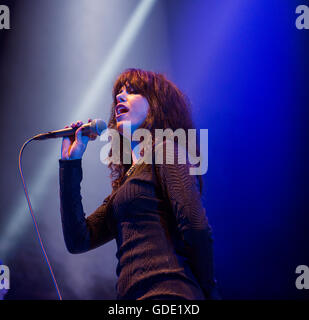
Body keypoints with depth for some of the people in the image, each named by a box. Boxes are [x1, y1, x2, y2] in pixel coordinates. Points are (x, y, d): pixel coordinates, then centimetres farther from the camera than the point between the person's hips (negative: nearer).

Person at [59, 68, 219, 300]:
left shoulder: (166, 152, -1)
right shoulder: (127, 181, 21)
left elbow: (197, 229, -11)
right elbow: (78, 240, 14)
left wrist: (209, 292, -2)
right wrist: (71, 161, 16)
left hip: (165, 291, -7)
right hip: (135, 294, 7)